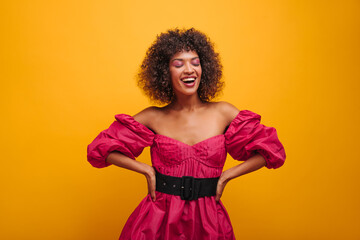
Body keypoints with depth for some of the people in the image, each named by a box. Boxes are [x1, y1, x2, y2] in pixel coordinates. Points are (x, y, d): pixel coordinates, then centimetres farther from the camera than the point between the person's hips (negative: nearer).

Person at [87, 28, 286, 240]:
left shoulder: (223, 113, -3)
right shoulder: (153, 118, -3)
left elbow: (272, 150, 2)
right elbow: (101, 149, 1)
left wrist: (227, 175, -4)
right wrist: (146, 169, -7)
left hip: (208, 221, 1)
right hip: (159, 219, 0)